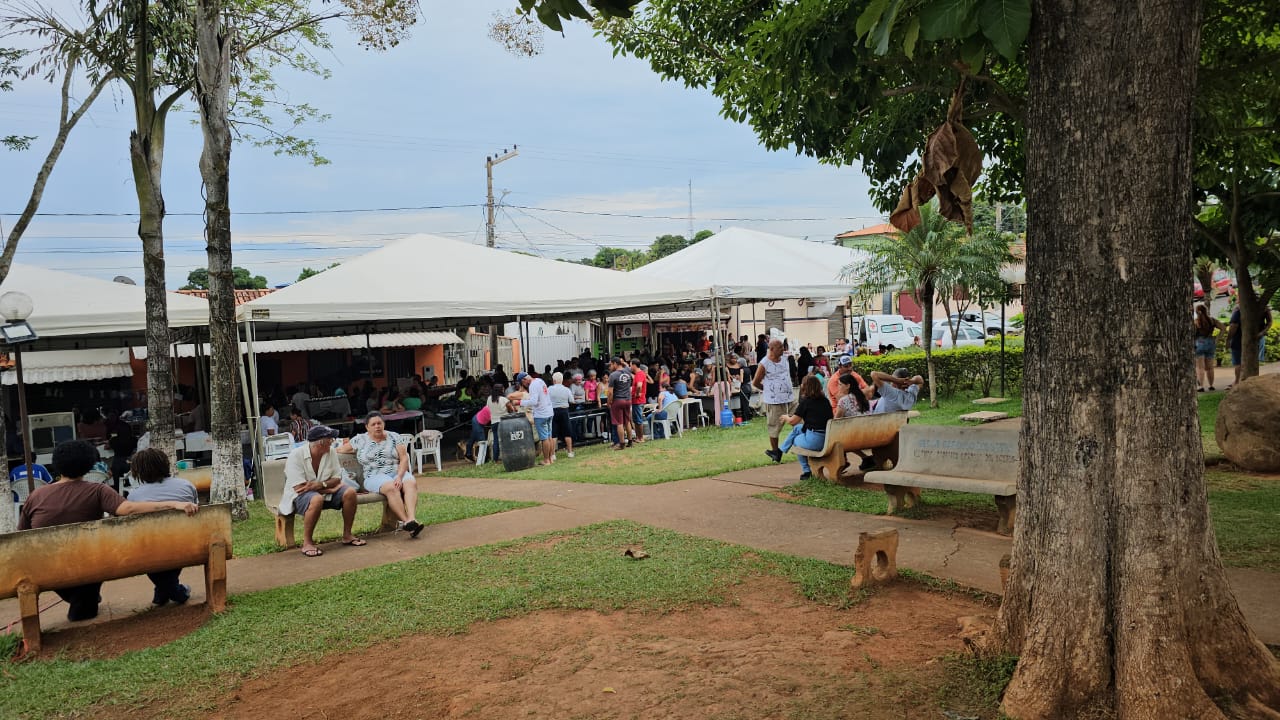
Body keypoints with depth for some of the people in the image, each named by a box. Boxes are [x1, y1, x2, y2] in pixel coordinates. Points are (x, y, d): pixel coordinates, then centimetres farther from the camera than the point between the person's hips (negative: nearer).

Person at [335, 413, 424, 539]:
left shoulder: (395, 437, 11)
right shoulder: (360, 440, 12)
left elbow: (404, 458, 3)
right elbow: (339, 450, 22)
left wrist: (399, 477, -11)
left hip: (398, 473, 2)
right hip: (374, 477, -2)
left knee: (411, 483, -32)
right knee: (390, 487, -36)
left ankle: (412, 518, -50)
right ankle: (405, 520, -43)